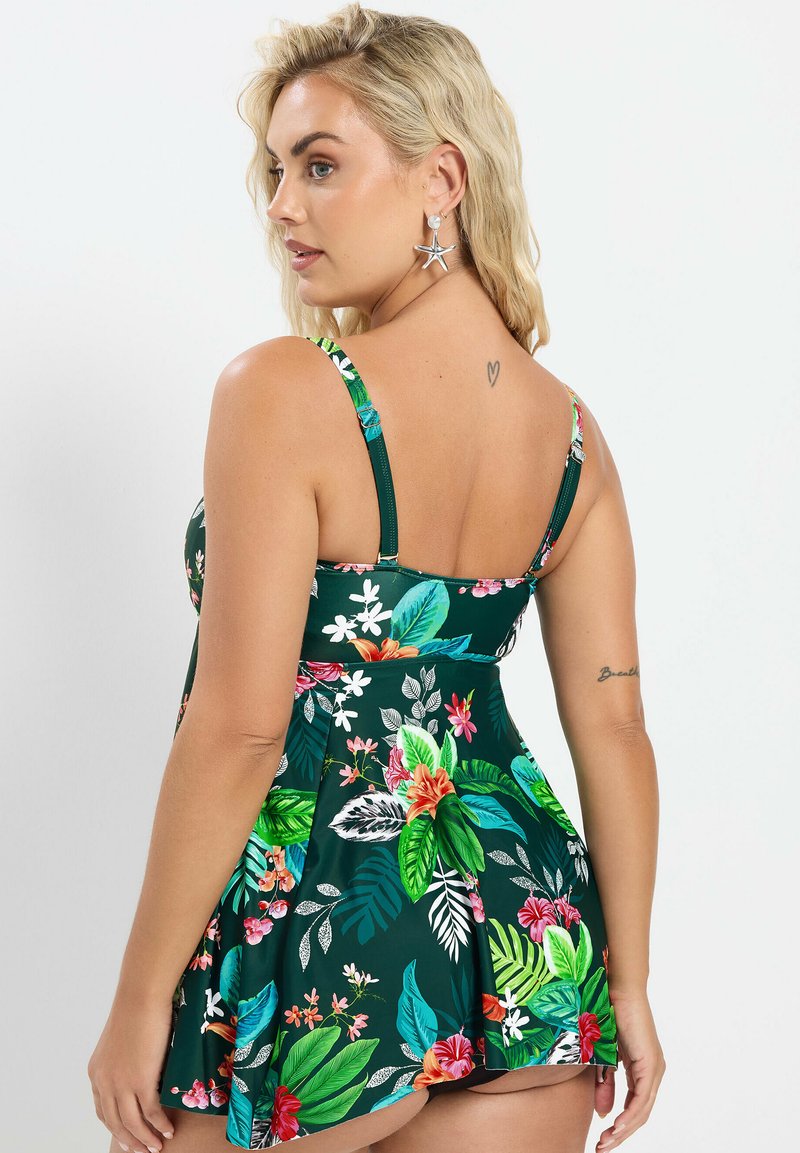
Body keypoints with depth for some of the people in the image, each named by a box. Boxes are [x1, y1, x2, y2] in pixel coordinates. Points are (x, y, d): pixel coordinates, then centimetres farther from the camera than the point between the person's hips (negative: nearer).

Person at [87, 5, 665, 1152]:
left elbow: (239, 728, -19)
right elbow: (614, 725, 4)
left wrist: (141, 998, -11)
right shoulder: (572, 432, 2)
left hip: (315, 959, -5)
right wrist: (628, 985, 13)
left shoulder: (282, 393, -16)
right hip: (530, 935, 6)